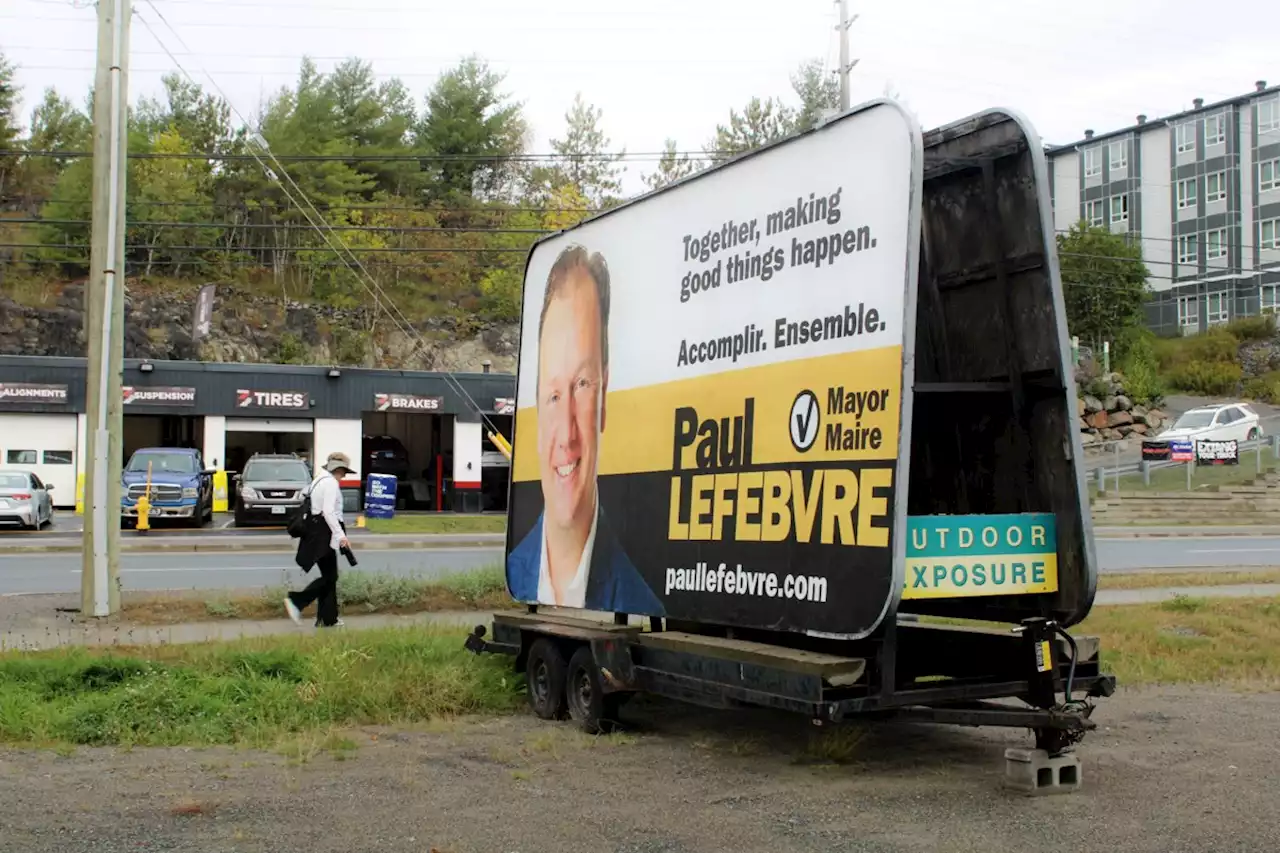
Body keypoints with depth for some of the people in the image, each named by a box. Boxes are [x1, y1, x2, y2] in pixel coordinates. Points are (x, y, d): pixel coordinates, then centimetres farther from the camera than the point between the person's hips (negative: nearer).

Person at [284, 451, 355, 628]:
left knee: (330, 576, 11)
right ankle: (296, 601, -13)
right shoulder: (331, 483, -11)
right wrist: (341, 535, -23)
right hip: (323, 533, -10)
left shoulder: (319, 481, 19)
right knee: (329, 577, -7)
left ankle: (327, 619, 11)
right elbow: (328, 512, -21)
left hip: (316, 532, 10)